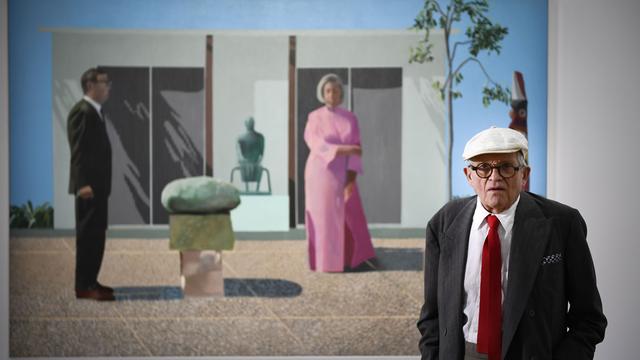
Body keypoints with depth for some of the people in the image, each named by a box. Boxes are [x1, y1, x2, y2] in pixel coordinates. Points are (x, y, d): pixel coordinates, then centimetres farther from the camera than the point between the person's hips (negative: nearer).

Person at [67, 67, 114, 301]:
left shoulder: (95, 111, 17)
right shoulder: (82, 112, -13)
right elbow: (78, 152, -20)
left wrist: (100, 183, 16)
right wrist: (82, 184, -26)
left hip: (98, 184, 10)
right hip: (89, 185, -10)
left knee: (96, 235, 12)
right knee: (88, 235, -8)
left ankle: (90, 281, 18)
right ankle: (84, 287, -6)